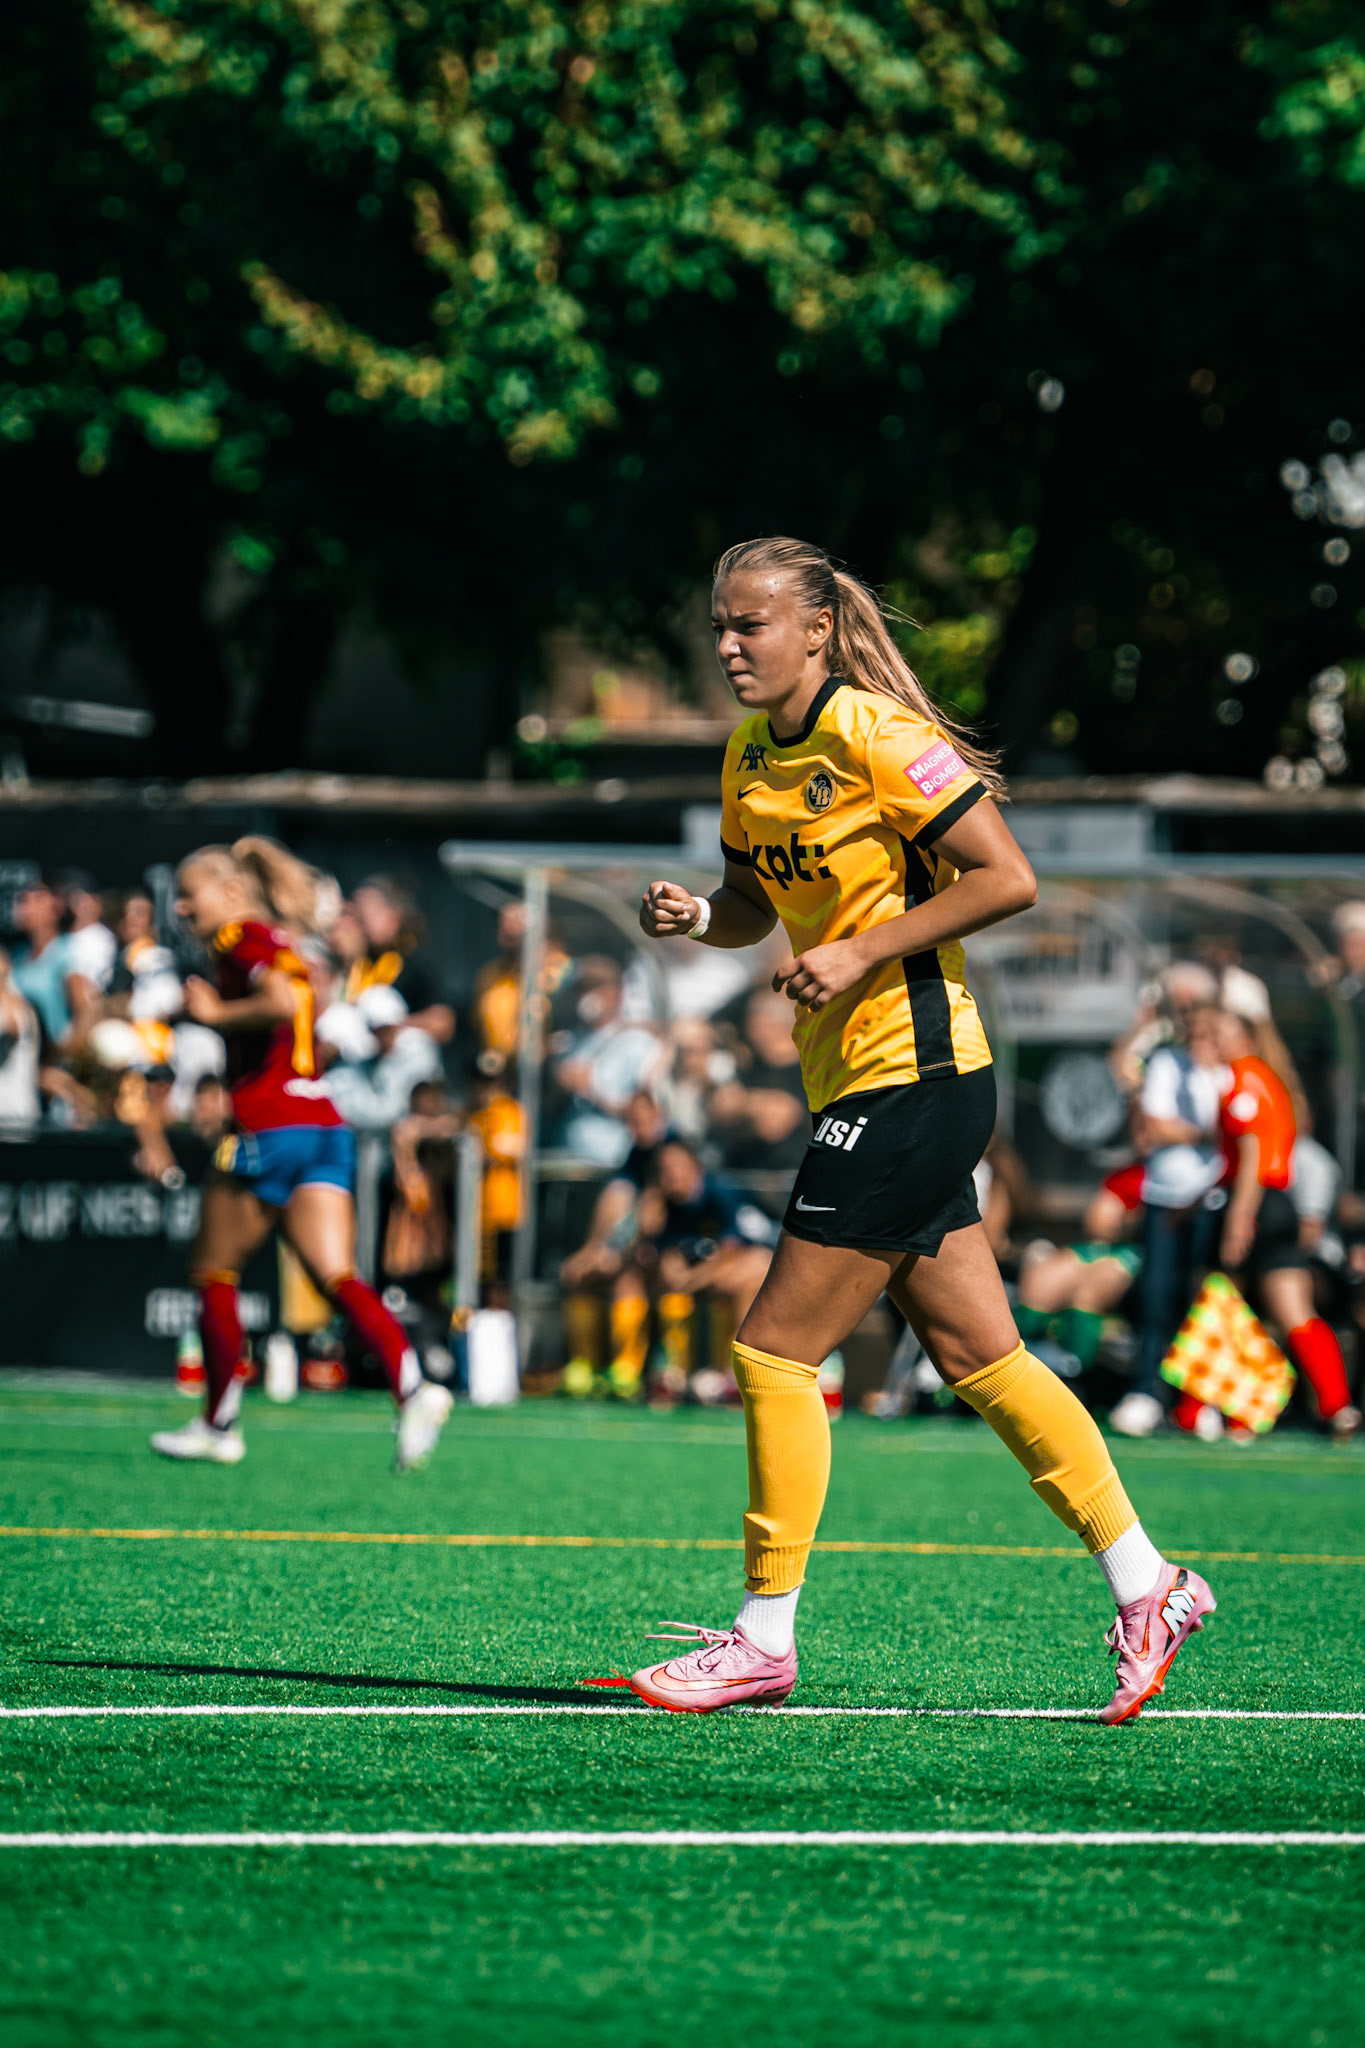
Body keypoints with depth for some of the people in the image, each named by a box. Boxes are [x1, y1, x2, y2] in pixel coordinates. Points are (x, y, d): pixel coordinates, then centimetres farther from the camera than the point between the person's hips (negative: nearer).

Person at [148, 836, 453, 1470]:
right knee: (337, 1277, -5)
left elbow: (283, 1002, -23)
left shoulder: (243, 938, -5)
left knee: (214, 1274, 8)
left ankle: (219, 1425, 14)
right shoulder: (279, 942, 22)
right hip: (325, 1127, 8)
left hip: (269, 1128, -8)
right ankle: (412, 1388, -25)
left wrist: (216, 1013, -10)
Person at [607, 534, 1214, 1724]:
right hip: (861, 1086, 9)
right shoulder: (751, 755, 11)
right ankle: (1146, 1587, 17)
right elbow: (756, 904, 22)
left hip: (915, 1077, -9)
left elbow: (1007, 880, -16)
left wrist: (863, 950, -19)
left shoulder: (878, 738, -14)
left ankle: (765, 1640, -1)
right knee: (978, 1357, 10)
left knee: (776, 1351, -8)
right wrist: (697, 916, 0)